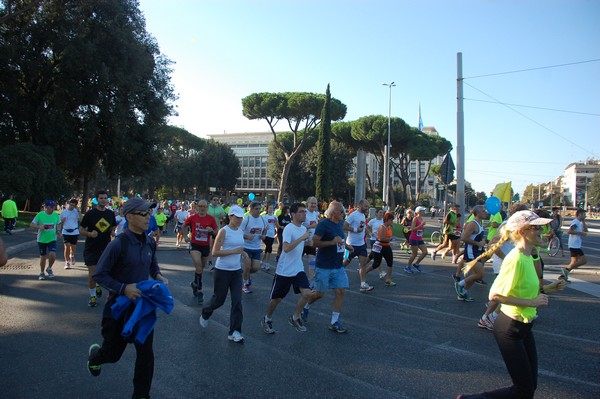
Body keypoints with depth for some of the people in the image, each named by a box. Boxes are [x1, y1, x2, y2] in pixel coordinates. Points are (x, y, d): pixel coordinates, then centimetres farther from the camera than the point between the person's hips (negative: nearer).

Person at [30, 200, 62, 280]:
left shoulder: (56, 215, -2)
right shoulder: (40, 215, -10)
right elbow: (32, 224, -5)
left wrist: (58, 231, -5)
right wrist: (39, 227, -24)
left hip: (52, 239, 1)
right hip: (42, 240, -1)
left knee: (52, 255, -16)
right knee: (43, 257, 8)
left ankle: (49, 269, 12)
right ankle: (42, 273, 30)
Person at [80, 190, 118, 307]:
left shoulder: (111, 214, 5)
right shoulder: (90, 213, -6)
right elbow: (81, 230, -3)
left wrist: (112, 232, -4)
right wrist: (90, 234, -22)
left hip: (106, 248, 3)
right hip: (91, 248, -3)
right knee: (92, 274, -2)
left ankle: (98, 286, 42)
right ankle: (92, 296, 16)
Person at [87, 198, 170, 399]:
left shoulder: (150, 242, -3)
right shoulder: (118, 244, -22)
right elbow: (99, 275, -16)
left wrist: (158, 276, -4)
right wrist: (123, 288, -26)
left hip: (143, 304, 4)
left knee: (146, 353, 5)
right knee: (112, 354, 16)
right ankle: (94, 354, 52)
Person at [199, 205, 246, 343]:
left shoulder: (241, 231, 6)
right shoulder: (224, 231, -14)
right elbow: (215, 252, -17)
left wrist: (243, 253, 0)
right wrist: (234, 251, -22)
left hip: (236, 271, 5)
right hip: (222, 271, -5)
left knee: (237, 301, -2)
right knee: (219, 300, 9)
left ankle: (234, 331, 7)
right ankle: (205, 313, 42)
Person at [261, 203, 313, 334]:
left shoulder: (303, 229, 7)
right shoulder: (289, 228, -18)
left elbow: (309, 243, 25)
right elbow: (286, 248, -31)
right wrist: (302, 237, -31)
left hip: (298, 269, 6)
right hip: (284, 270, -6)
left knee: (307, 293, -10)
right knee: (277, 298, 8)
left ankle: (295, 318, 11)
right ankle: (267, 320, 33)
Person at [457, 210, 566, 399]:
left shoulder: (527, 256, 6)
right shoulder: (516, 258, -23)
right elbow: (495, 295, -26)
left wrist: (547, 289, 6)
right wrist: (531, 302, -22)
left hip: (524, 327, 9)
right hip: (509, 328, -9)